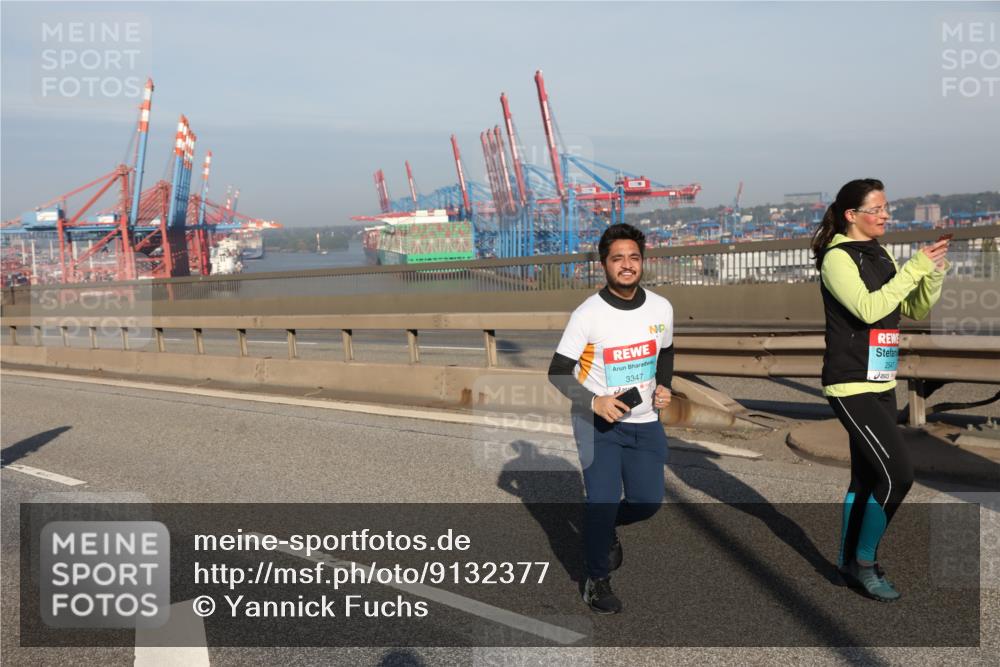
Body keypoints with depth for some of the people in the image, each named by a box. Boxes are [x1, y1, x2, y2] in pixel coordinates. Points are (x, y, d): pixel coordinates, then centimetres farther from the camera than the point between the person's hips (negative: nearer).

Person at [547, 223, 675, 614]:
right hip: (597, 422, -4)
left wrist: (663, 386, -1)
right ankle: (598, 582, 15)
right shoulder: (588, 314, -15)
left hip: (644, 423, 4)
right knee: (603, 500, -9)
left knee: (648, 501, 5)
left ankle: (605, 527, 39)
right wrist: (594, 402, -24)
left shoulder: (661, 308, -1)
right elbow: (558, 372, -10)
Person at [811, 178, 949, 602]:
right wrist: (915, 268, -21)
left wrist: (934, 272, -5)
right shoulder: (837, 258, -12)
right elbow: (868, 309, -24)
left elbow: (916, 311, 12)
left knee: (868, 475, 12)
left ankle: (849, 562, 24)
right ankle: (865, 563, 5)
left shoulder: (881, 256, 11)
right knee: (897, 473, -11)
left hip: (881, 383, 8)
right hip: (851, 385, -8)